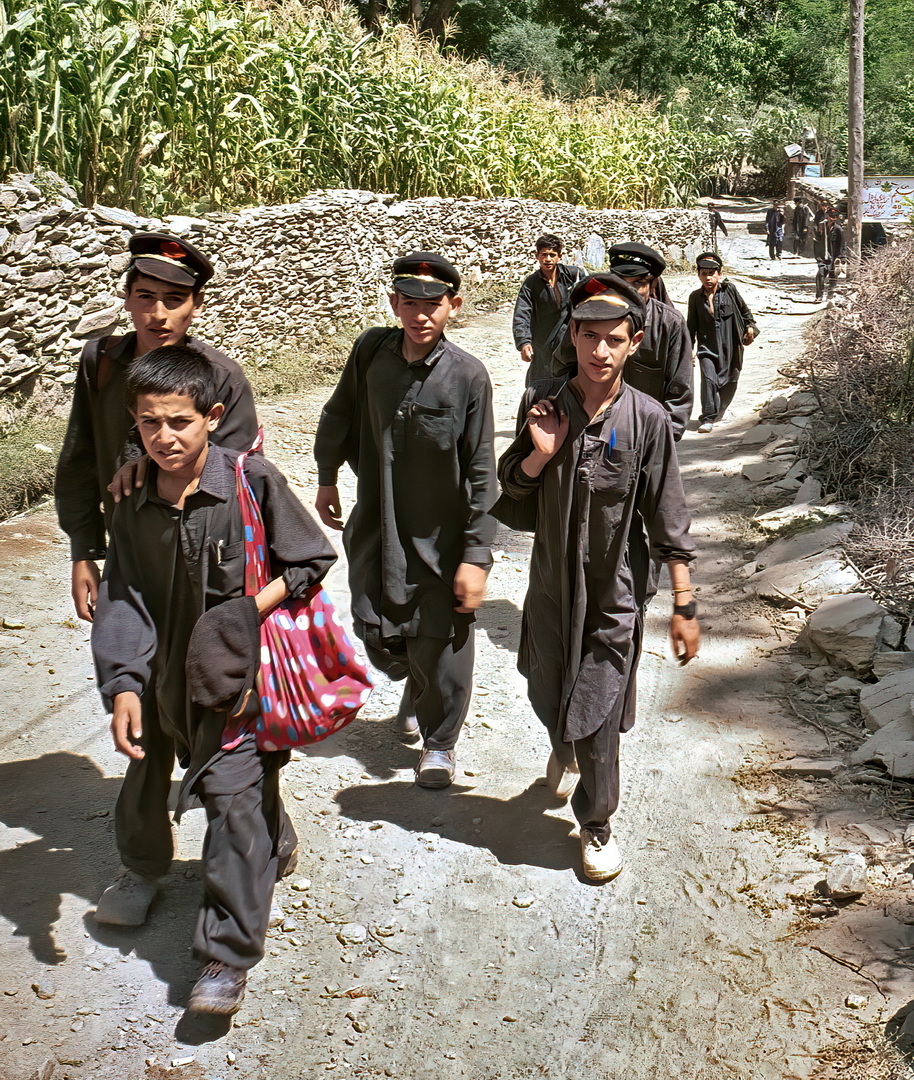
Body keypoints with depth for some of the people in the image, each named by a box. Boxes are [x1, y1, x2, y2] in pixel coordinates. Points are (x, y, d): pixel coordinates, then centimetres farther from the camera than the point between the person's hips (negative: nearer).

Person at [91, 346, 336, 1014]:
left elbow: (311, 561, -8)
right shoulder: (134, 509, -3)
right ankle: (144, 867, 55)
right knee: (145, 775, 22)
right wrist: (123, 687, -15)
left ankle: (229, 953, 4)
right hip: (166, 671, 5)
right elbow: (123, 603, -4)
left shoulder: (253, 481, -15)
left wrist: (247, 610, -19)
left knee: (234, 798, -7)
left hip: (241, 669, -5)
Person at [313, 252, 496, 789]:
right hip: (375, 528, 3)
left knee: (440, 649, 4)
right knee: (378, 635, 12)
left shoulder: (468, 375, -16)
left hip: (441, 535, -3)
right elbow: (339, 415, 12)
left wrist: (476, 556, -14)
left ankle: (440, 741, 31)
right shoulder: (371, 350, -7)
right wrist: (327, 478, 20)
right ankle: (416, 684, 47)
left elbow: (481, 473, -13)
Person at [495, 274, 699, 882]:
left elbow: (669, 522, -9)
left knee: (597, 721, 3)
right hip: (552, 585, 3)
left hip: (615, 593, -3)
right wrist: (539, 454, -17)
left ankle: (598, 824, 28)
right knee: (548, 697, 23)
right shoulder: (544, 404, -7)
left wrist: (685, 607, -8)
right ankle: (566, 748, 58)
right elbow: (512, 488, 4)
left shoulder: (646, 419, -13)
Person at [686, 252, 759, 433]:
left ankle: (717, 413, 31)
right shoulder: (695, 297, 2)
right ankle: (707, 418, -13)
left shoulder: (729, 289, 0)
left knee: (730, 381, 9)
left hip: (731, 347, 1)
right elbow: (691, 325, 10)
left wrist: (750, 326, 4)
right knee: (709, 379, -19)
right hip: (707, 346, -1)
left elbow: (744, 309, 14)